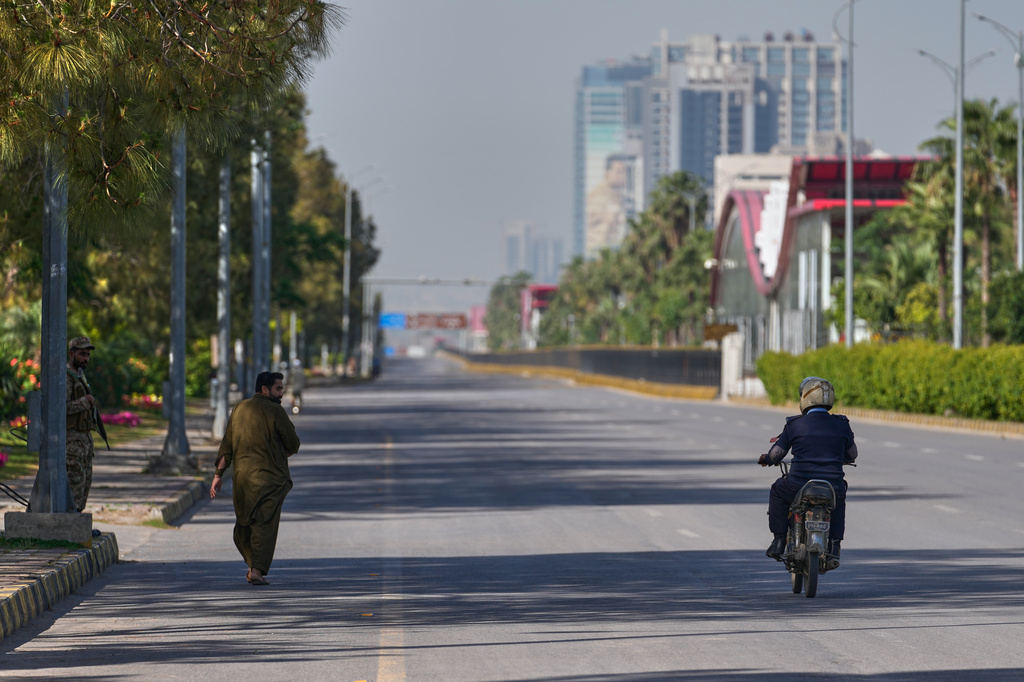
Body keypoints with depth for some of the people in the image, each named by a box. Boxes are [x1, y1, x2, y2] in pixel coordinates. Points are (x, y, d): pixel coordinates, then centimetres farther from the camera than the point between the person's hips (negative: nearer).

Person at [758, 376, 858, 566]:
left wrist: (766, 459, 32)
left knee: (777, 491, 30)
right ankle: (834, 546, 25)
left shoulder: (794, 424, -1)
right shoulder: (841, 424, 5)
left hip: (799, 486, -2)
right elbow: (852, 454, 20)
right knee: (839, 498, 37)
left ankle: (779, 540, 23)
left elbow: (776, 454, 7)